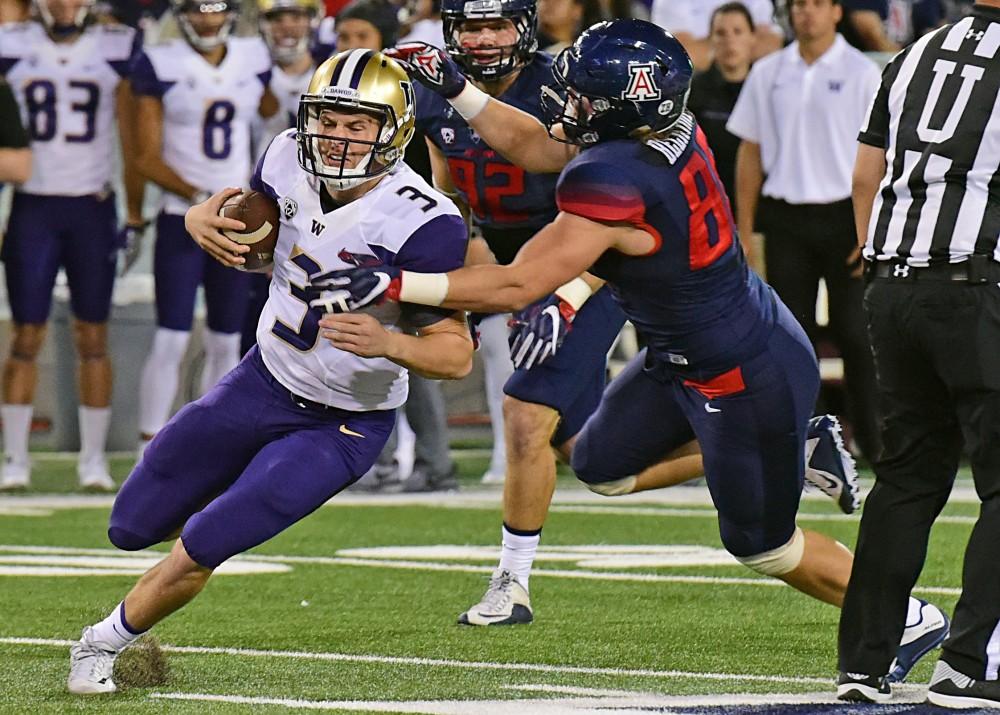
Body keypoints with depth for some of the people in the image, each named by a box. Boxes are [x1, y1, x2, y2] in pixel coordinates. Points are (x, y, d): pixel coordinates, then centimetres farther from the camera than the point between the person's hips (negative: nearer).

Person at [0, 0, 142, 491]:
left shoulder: (116, 50, 1)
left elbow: (131, 135, 6)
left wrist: (135, 211, 4)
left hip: (92, 208, 0)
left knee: (93, 337, 3)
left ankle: (94, 459, 10)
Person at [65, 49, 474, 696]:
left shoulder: (423, 224, -28)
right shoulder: (290, 161, -12)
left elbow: (458, 354, -24)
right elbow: (245, 231, 9)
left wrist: (387, 343, -43)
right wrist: (205, 221, -15)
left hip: (342, 424, -6)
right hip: (265, 380, 6)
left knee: (201, 550, -15)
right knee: (134, 527, 15)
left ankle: (104, 644, 11)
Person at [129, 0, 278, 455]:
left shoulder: (254, 60, 5)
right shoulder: (160, 66, -6)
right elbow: (147, 157, -7)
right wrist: (195, 195, -20)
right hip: (181, 219, -4)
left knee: (225, 341, 8)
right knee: (171, 339, -9)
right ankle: (150, 450, -4)